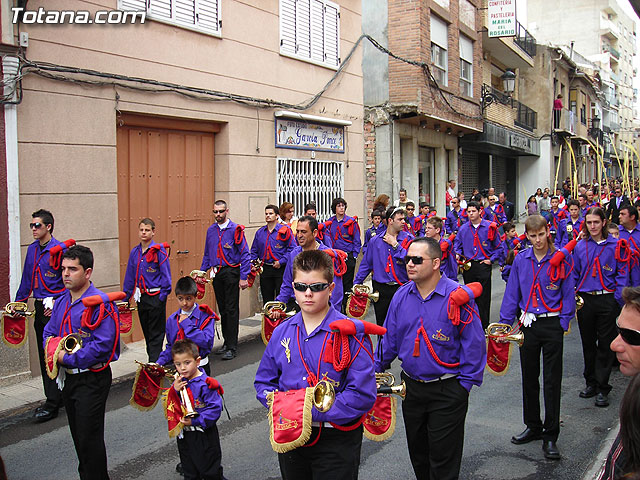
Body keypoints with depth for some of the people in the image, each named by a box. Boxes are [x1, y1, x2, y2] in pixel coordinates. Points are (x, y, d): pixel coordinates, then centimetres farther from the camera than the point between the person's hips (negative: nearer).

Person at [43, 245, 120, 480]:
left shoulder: (100, 303, -19)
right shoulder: (61, 302, 8)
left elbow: (103, 345, -24)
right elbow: (49, 332, 18)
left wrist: (67, 358, -20)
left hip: (92, 379, -8)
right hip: (67, 378, 8)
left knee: (90, 438, -1)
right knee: (78, 435, 20)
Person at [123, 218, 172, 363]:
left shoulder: (159, 251, -9)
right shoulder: (135, 252, 8)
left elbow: (166, 274, -9)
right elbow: (130, 275, 14)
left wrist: (162, 295, -12)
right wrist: (126, 295, 13)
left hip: (156, 297, -6)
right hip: (141, 296, 6)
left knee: (156, 333, -1)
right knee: (146, 331, 15)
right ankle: (152, 359, 26)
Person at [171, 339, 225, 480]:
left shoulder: (205, 383, -20)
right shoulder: (178, 382, 1)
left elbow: (214, 409, -22)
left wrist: (194, 421, -26)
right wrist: (174, 391, -17)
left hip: (204, 435, -6)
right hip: (184, 435, 6)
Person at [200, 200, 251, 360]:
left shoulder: (235, 230, -8)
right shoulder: (211, 230, 10)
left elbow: (245, 255, -9)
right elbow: (207, 255, 19)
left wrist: (243, 277, -14)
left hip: (231, 272, -6)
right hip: (216, 273, 6)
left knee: (231, 309, -4)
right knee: (222, 309, 12)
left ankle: (232, 347, 1)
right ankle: (227, 343, 23)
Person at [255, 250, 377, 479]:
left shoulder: (351, 333, -14)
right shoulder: (282, 332, 2)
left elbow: (362, 394, -19)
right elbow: (264, 381, 11)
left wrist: (312, 411, -24)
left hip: (336, 442, -5)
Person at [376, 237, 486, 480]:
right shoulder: (402, 295, 0)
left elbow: (473, 344, -13)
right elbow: (389, 338, 10)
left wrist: (464, 384, -11)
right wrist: (376, 369, 9)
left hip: (447, 391, -5)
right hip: (411, 386, 5)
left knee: (443, 459, 7)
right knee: (417, 451, 20)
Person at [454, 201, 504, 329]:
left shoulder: (490, 228, -2)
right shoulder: (463, 229, 7)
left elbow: (499, 247, 5)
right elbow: (457, 244, 20)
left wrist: (491, 260, -3)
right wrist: (458, 254, 2)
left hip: (483, 265, -3)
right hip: (468, 266, 3)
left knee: (483, 296, -2)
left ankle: (483, 325, 4)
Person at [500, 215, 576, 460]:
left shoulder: (562, 258, -5)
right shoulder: (521, 259, 4)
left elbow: (568, 293, -2)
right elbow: (512, 292, 8)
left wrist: (564, 321, -10)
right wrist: (505, 321, 4)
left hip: (552, 325, -3)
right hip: (528, 324, 3)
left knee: (552, 380, 0)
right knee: (529, 377, 12)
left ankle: (550, 436, 9)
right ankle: (533, 426, 28)